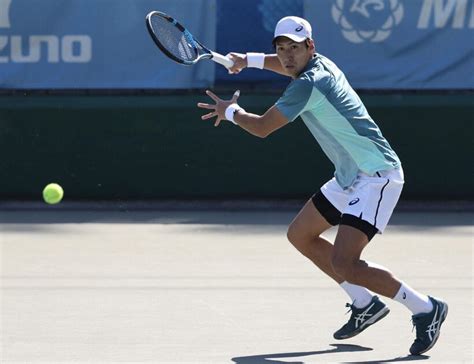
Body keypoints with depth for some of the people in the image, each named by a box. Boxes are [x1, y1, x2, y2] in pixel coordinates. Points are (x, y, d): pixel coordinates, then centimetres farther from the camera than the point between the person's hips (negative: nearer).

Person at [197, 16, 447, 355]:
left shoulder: (308, 84, -19)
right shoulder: (320, 63, 10)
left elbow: (262, 127, -10)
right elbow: (287, 65, 38)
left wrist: (230, 111, 8)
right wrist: (249, 59, 29)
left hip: (377, 177, -11)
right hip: (350, 177, 11)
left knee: (344, 264, -21)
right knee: (300, 235, 19)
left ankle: (426, 308, -8)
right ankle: (366, 305, 23)